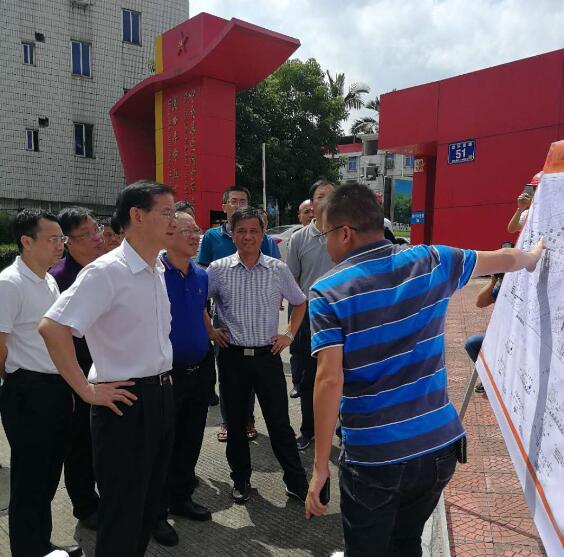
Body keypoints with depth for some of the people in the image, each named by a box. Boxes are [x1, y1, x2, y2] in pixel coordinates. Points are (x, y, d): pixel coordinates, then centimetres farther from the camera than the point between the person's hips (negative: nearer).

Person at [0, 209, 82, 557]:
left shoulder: (50, 281, 10)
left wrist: (64, 381, 15)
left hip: (58, 388, 8)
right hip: (28, 394, -8)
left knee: (49, 476, 19)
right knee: (29, 481, 8)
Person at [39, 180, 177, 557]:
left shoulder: (158, 271, 8)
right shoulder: (106, 272, -18)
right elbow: (52, 328, -24)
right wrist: (88, 391, -19)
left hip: (162, 395, 8)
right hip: (126, 401, -8)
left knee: (150, 501, 21)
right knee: (123, 512, 8)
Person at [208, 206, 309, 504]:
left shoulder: (278, 269, 0)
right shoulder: (218, 269, -2)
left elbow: (300, 303, 14)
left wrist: (289, 334, 6)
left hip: (268, 355, 0)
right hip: (232, 356, 1)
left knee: (279, 423, 7)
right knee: (235, 423, 12)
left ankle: (296, 482, 24)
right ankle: (241, 480, 32)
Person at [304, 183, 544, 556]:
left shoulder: (328, 293, -13)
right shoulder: (432, 261, -1)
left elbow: (329, 380, -19)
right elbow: (504, 260, 16)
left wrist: (320, 465, -12)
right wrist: (532, 258, 39)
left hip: (373, 457, -4)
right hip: (439, 445, 4)